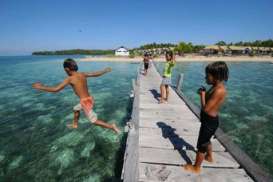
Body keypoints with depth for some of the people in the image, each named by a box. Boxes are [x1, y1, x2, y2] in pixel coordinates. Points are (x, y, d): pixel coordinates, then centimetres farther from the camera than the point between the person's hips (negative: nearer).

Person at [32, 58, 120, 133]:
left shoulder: (70, 79, -14)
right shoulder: (83, 74, 2)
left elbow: (56, 89, -13)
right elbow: (96, 74, 10)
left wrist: (41, 87, 1)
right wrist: (106, 70, 27)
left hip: (85, 102, -8)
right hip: (89, 99, 8)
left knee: (95, 121, 4)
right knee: (76, 109, 34)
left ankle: (112, 127, 2)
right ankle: (75, 125, 54)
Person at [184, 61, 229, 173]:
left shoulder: (219, 90, -28)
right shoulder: (216, 87, 2)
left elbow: (206, 109, -27)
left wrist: (202, 95, -17)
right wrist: (203, 93, -4)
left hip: (210, 121, -10)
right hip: (209, 120, 10)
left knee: (201, 145, 7)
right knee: (206, 140, 30)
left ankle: (196, 168, 27)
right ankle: (209, 157, 55)